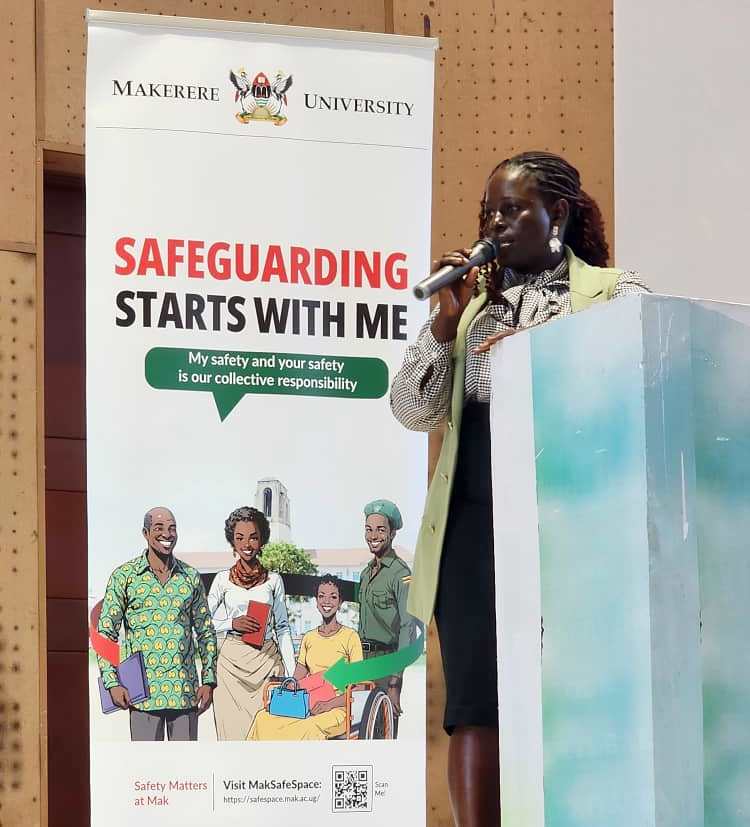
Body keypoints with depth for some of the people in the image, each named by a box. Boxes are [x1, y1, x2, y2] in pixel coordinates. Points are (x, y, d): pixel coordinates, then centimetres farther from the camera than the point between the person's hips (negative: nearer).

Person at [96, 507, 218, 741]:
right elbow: (106, 632, 1)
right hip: (143, 690, -3)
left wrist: (208, 680, 6)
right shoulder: (124, 576, 2)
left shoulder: (191, 577, 10)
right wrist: (112, 682, -7)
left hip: (186, 691, 3)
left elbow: (206, 632, 15)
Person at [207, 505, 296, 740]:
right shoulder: (223, 580, 6)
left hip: (268, 659, 0)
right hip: (232, 661, 0)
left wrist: (291, 671, 3)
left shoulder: (273, 580, 8)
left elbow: (283, 627, 9)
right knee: (234, 728, -5)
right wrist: (232, 623, -11)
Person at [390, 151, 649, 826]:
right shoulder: (474, 302, 18)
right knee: (478, 702, -2)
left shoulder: (615, 292, 8)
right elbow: (412, 410, 12)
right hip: (475, 519, 3)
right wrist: (446, 319, 0)